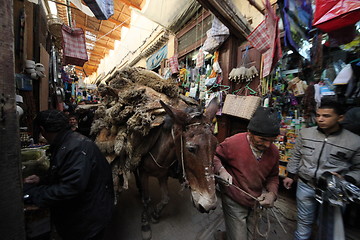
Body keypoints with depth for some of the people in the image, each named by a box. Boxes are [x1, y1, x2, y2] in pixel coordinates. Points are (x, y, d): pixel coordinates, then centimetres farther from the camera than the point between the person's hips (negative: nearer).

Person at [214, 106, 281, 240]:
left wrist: (272, 193, -12)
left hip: (257, 203, 6)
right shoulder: (233, 143, -27)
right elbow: (214, 156, -13)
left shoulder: (273, 151, -9)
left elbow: (273, 177, 5)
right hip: (234, 202, -6)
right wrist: (221, 170, -30)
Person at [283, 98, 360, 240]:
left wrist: (345, 179, -17)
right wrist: (290, 175, 6)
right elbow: (296, 156, 5)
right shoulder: (305, 133, -5)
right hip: (305, 186, 1)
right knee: (304, 222, 17)